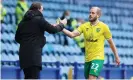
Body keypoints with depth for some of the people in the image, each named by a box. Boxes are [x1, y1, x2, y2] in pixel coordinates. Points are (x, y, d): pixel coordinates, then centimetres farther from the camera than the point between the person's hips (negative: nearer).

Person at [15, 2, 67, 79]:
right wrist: (62, 24, 18)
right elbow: (53, 30, 1)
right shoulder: (39, 19, -4)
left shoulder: (23, 21, 14)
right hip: (34, 53, -7)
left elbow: (17, 38, 18)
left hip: (23, 53, 7)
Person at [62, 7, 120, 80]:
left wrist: (116, 57, 6)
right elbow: (72, 34, -9)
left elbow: (111, 43, 2)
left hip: (98, 58, -5)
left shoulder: (103, 27, -5)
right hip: (87, 58, 5)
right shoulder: (84, 26, 3)